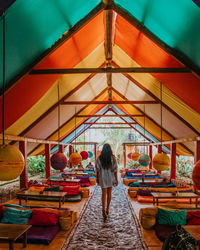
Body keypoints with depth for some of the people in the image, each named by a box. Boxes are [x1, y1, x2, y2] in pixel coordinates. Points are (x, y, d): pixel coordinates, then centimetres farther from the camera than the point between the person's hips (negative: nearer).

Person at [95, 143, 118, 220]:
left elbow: (97, 169, -4)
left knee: (104, 193, 0)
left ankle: (104, 210, -17)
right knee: (109, 193, 18)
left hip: (102, 177, -1)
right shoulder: (113, 158, -10)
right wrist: (116, 179, -4)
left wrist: (97, 178, 9)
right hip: (110, 177, 1)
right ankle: (107, 209, 26)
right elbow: (115, 169, -10)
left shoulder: (99, 158, -8)